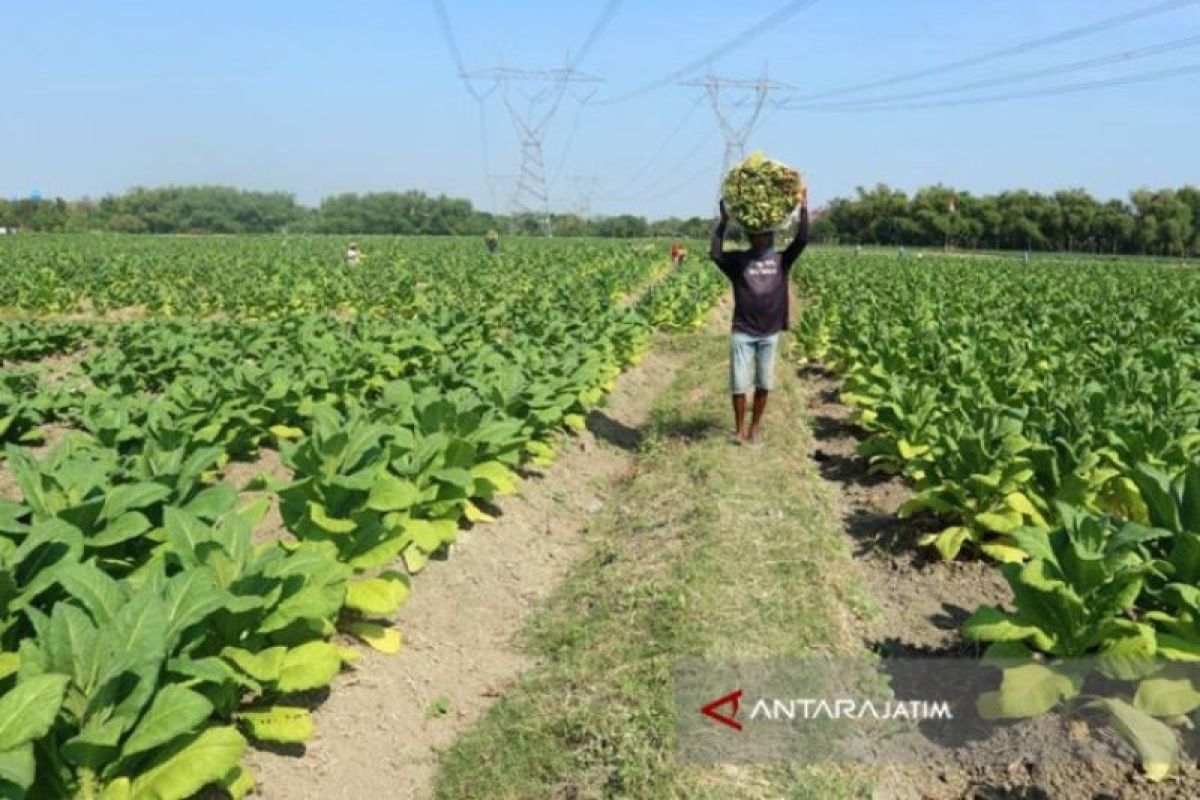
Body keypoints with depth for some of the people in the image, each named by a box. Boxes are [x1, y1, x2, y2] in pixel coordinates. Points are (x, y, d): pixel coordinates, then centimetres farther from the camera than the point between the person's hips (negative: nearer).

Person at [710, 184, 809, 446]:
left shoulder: (781, 260, 3)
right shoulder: (738, 260, -1)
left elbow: (802, 240, -9)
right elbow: (715, 253, -17)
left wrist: (803, 208, -13)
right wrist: (724, 221, -19)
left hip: (769, 333, 2)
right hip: (742, 332, -2)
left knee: (764, 383, 9)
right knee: (739, 383, 2)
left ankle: (755, 426, 24)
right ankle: (739, 428, 16)